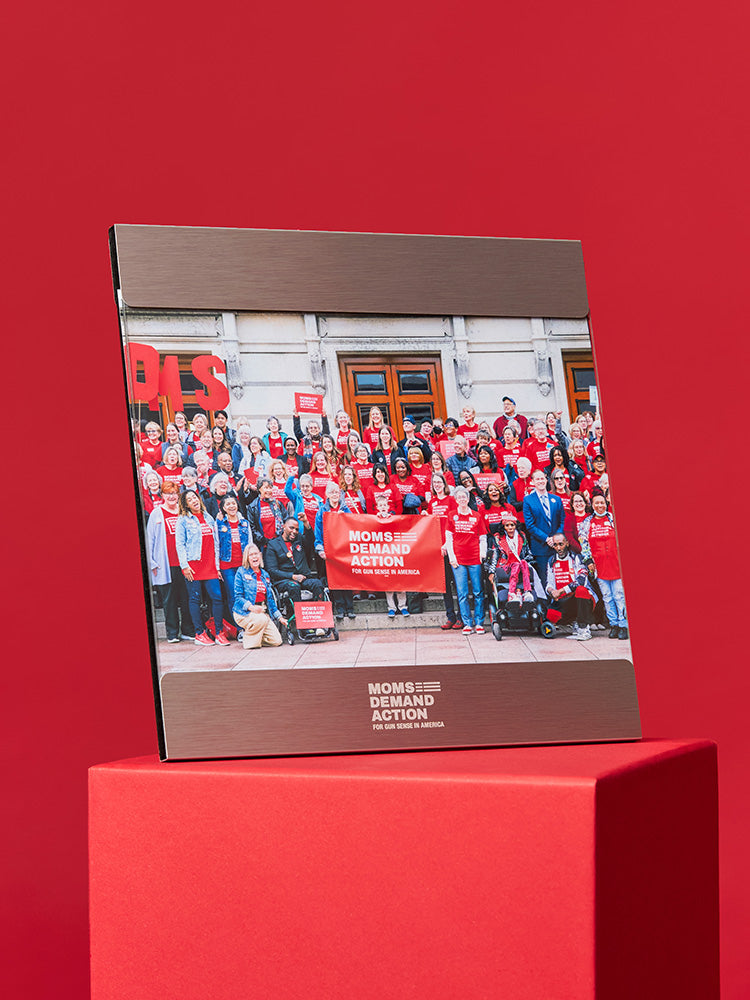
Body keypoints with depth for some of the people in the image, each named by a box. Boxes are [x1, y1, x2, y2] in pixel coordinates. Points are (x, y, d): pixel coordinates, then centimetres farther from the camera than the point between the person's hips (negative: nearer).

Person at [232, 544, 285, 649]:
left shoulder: (265, 575, 16)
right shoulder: (242, 572, -1)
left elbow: (270, 599, 20)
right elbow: (238, 597, -7)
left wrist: (279, 617, 15)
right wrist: (251, 607, -23)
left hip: (263, 612, 6)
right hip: (244, 613, -6)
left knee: (277, 641, -10)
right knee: (261, 619, -38)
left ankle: (246, 633, 12)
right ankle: (248, 641, -13)